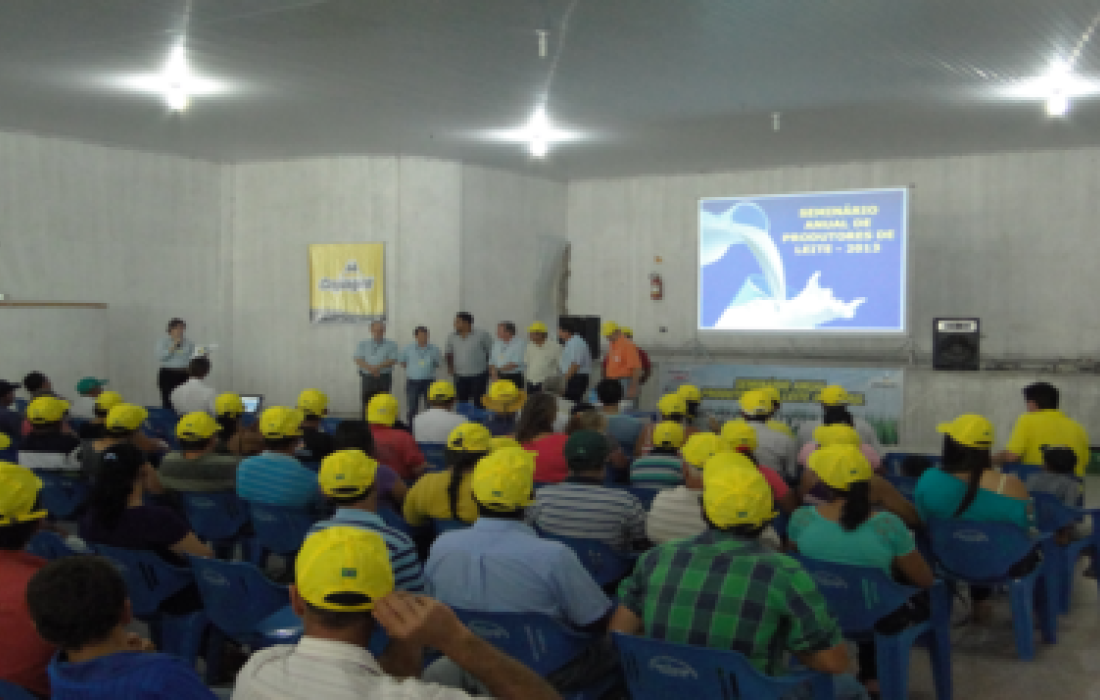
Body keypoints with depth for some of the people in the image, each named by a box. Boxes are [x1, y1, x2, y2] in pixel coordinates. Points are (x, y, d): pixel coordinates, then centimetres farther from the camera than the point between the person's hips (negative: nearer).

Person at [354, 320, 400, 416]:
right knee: (367, 405, 1)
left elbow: (393, 360, -5)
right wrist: (370, 369, -16)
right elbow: (358, 360, 1)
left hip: (384, 378, -1)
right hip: (367, 378, 2)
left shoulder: (391, 345, 7)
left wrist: (378, 367, -19)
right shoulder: (363, 344, 12)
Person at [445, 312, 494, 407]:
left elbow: (491, 352, -2)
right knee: (462, 404, 6)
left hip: (479, 376, -3)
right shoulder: (452, 337, 3)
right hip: (460, 377, 4)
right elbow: (449, 354, 16)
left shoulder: (481, 334, -9)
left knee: (478, 403, 0)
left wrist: (489, 366, -4)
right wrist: (450, 366, 4)